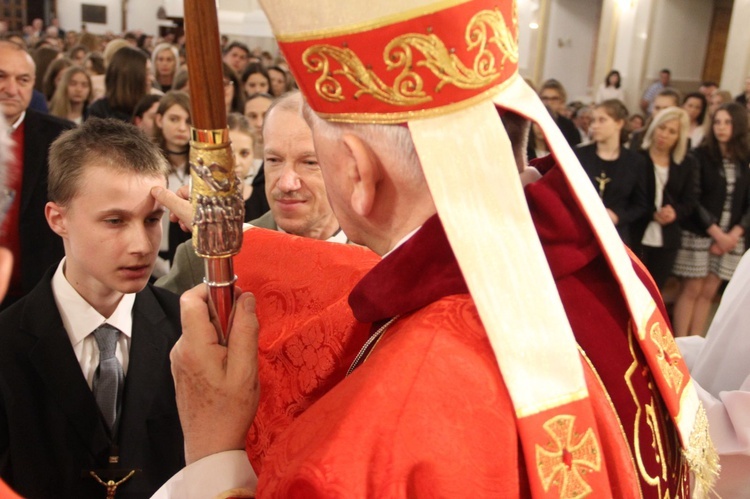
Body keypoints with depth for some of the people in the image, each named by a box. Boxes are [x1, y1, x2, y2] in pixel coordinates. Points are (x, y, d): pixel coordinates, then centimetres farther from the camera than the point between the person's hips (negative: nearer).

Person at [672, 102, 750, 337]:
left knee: (708, 293, 8)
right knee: (691, 290, -1)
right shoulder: (701, 156, -5)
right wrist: (716, 232, -11)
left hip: (730, 238, 3)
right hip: (698, 234, -3)